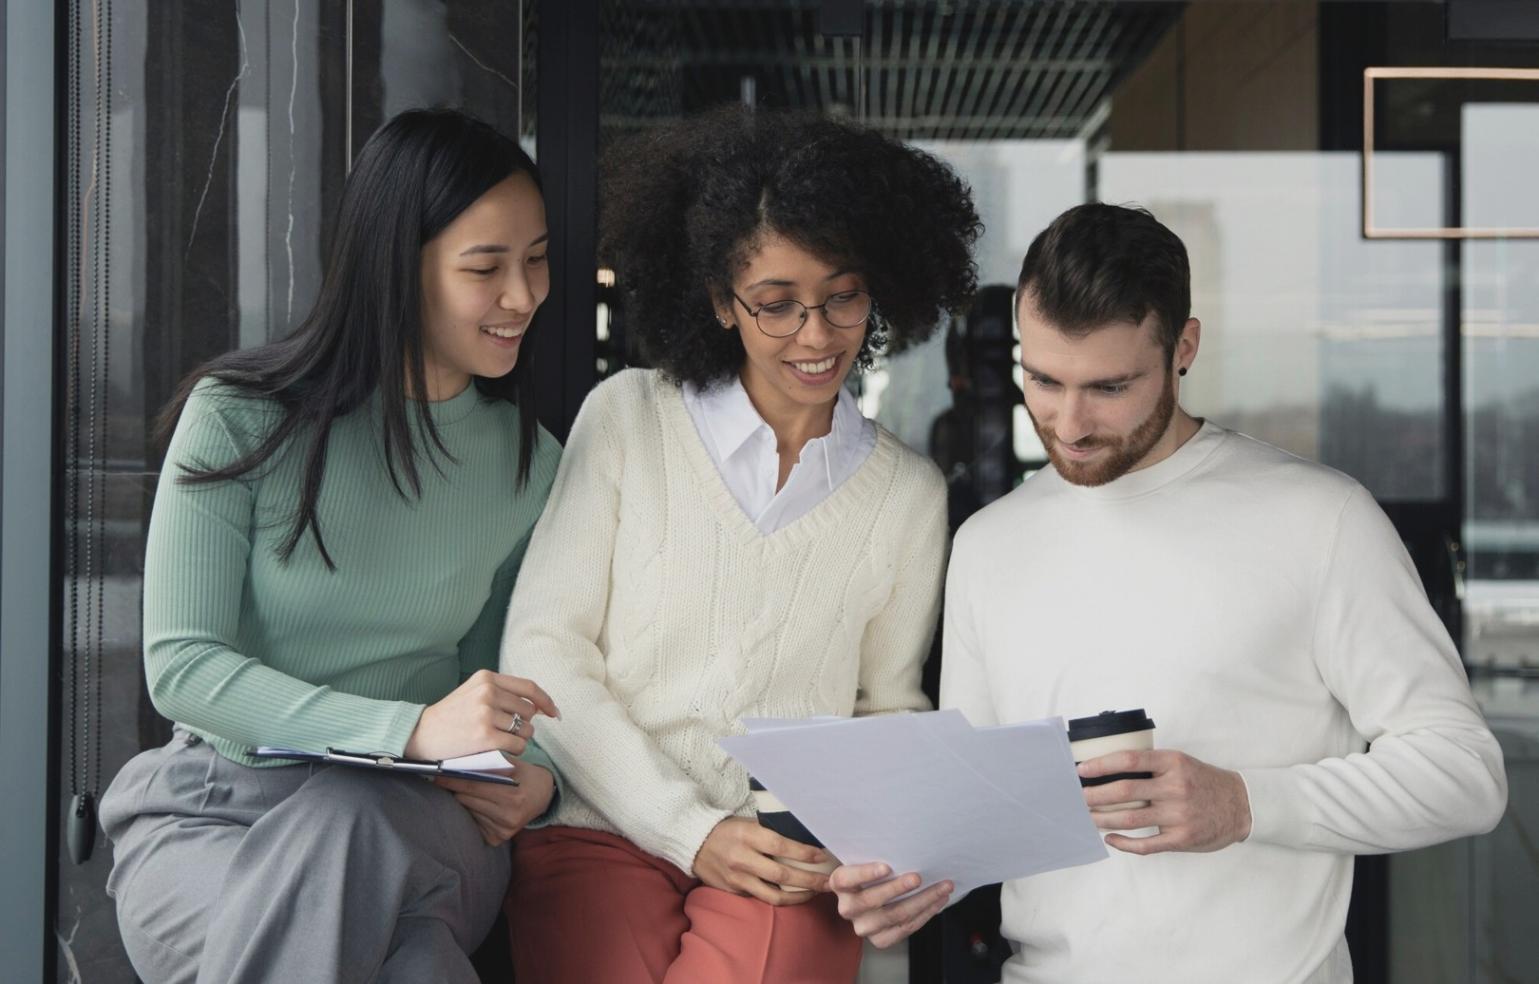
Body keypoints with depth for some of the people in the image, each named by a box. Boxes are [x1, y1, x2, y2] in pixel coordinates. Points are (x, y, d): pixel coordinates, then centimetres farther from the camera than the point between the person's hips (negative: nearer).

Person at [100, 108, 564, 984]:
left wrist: (533, 772, -9)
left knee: (347, 819, -36)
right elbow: (180, 667, -11)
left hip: (414, 822, 3)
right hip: (213, 811, -3)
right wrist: (411, 730, -23)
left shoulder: (531, 462, 8)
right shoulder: (239, 419, -5)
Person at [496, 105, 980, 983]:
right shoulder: (627, 419, 4)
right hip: (606, 831, 0)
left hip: (794, 867, 1)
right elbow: (541, 652, 0)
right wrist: (691, 831, -9)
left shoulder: (910, 494, 11)